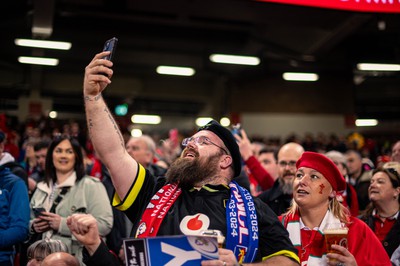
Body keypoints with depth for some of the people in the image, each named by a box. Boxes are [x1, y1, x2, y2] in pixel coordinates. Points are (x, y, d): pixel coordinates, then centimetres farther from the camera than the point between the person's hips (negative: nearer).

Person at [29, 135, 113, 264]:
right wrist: (34, 226, -3)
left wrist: (63, 224, -20)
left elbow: (104, 224, -18)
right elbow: (30, 221, 20)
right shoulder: (42, 188, 11)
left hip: (77, 259, -5)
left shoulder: (91, 185, -7)